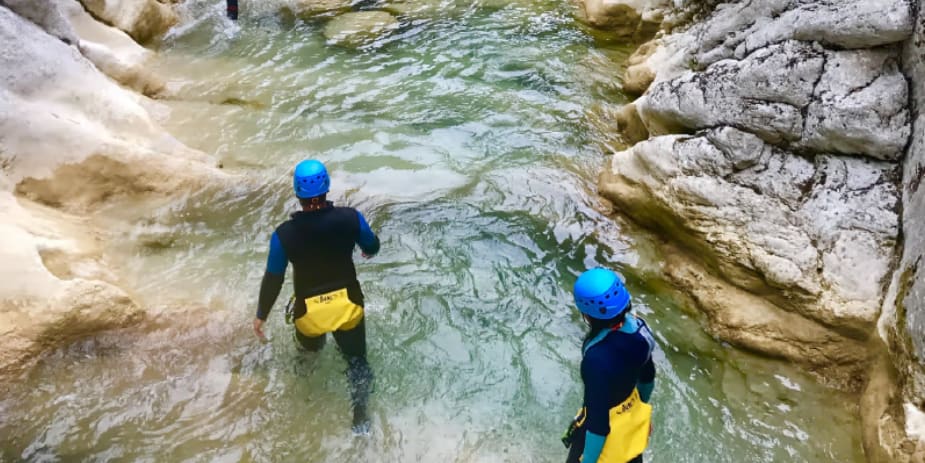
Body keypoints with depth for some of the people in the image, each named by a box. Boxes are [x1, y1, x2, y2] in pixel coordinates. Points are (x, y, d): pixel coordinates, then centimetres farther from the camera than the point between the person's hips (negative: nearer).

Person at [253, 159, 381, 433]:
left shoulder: (284, 234, -21)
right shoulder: (350, 218, -19)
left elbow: (273, 279, -10)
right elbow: (372, 247, 1)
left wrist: (261, 315, 5)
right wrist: (368, 250, 27)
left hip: (309, 312, 0)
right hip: (348, 305, 1)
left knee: (310, 350, 33)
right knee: (356, 359, 23)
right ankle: (360, 418, 24)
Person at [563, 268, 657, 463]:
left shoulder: (598, 359, -39)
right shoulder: (637, 328, -17)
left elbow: (598, 424, -30)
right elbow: (647, 376, 3)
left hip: (606, 431, -6)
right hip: (633, 415, 7)